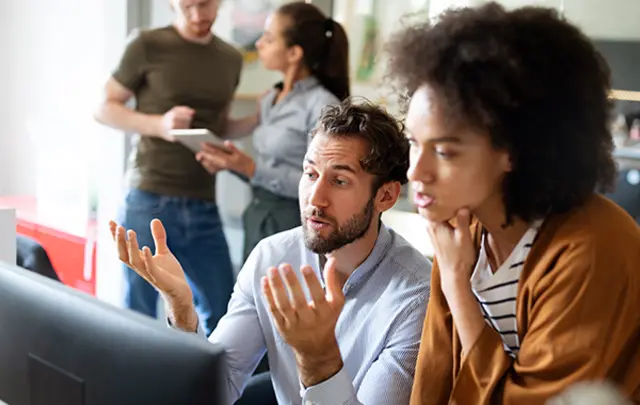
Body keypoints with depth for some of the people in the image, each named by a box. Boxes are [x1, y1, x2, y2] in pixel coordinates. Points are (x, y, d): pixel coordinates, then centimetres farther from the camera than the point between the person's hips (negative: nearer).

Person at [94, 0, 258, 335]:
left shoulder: (231, 59, 12)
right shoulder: (148, 45, -4)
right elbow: (104, 109, -1)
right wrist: (158, 124, -17)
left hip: (203, 206, 5)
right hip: (149, 201, -4)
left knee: (222, 310, 9)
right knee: (139, 314, 4)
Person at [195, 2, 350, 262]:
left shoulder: (323, 105, -13)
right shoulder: (269, 100, 10)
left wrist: (252, 169, -21)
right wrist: (231, 165, -2)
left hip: (295, 228, -7)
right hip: (257, 221, 7)